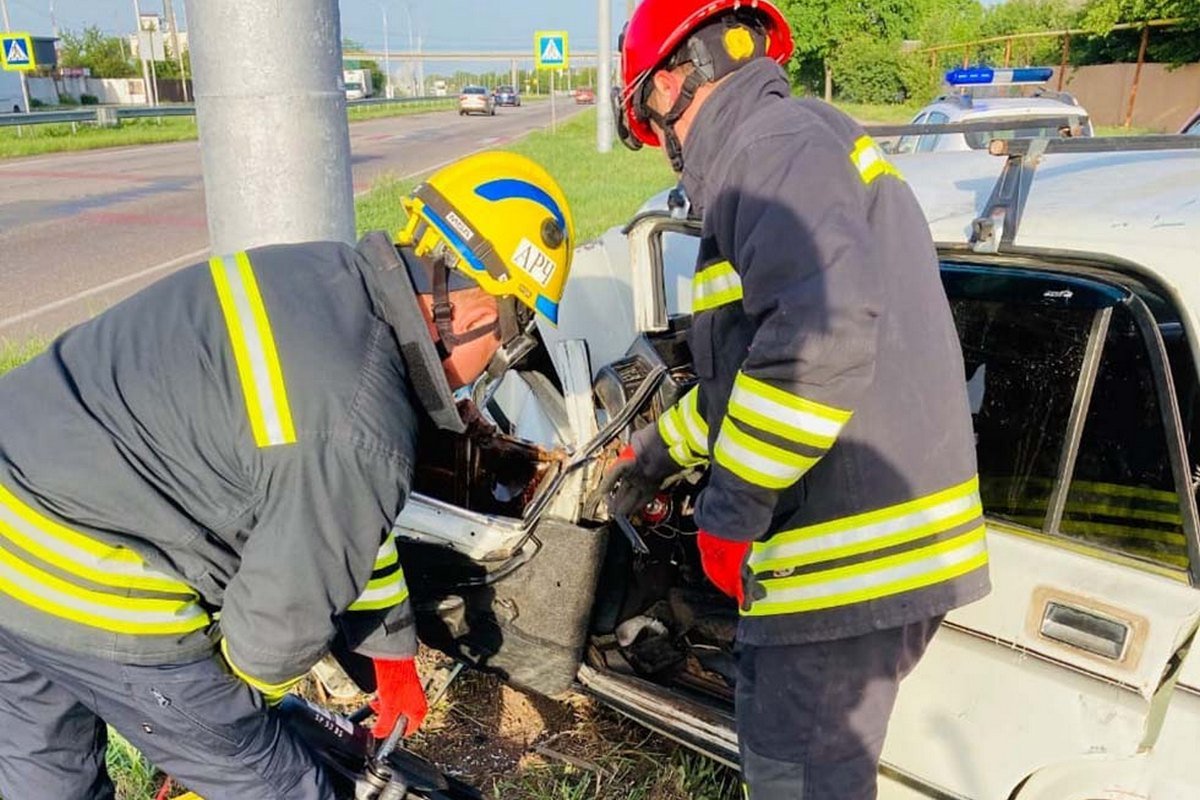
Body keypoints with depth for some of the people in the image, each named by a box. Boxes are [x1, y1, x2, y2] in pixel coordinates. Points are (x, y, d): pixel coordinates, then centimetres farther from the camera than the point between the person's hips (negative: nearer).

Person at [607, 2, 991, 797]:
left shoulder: (772, 141, -12)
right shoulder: (803, 144, 22)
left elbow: (823, 333, -29)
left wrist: (729, 507, -20)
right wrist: (661, 450, 29)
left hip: (853, 554, -10)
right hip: (883, 545, 10)